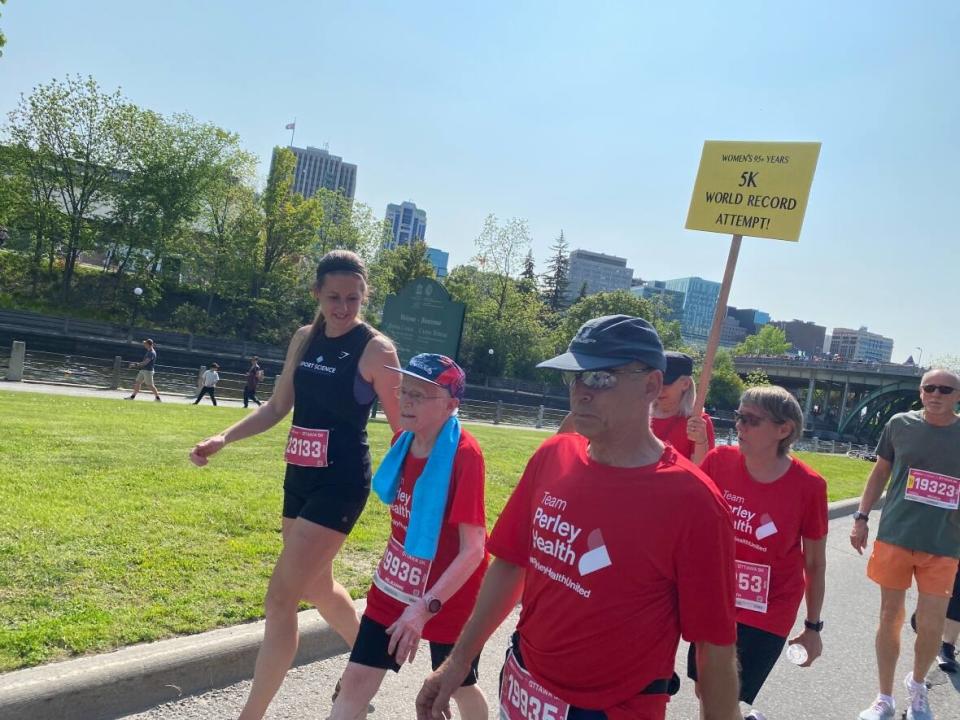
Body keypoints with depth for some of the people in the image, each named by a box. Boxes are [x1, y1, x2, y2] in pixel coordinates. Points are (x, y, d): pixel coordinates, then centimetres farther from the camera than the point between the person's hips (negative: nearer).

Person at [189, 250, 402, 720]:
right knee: (316, 587, 22)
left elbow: (403, 427, -9)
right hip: (299, 479, 8)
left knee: (280, 598, -7)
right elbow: (278, 407, 15)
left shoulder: (376, 349, -12)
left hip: (341, 485, -7)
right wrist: (222, 440, 5)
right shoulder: (304, 340, 6)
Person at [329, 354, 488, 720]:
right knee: (355, 680, 3)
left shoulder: (464, 455, -26)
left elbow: (473, 549, -28)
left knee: (458, 686, 18)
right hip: (394, 586, 6)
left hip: (449, 595, -5)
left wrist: (426, 606, -34)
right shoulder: (403, 442, -4)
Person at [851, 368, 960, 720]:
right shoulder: (900, 424, 0)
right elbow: (881, 472, 10)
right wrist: (861, 517, 5)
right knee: (890, 618, 7)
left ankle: (917, 685, 34)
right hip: (894, 537, 0)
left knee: (931, 625, 3)